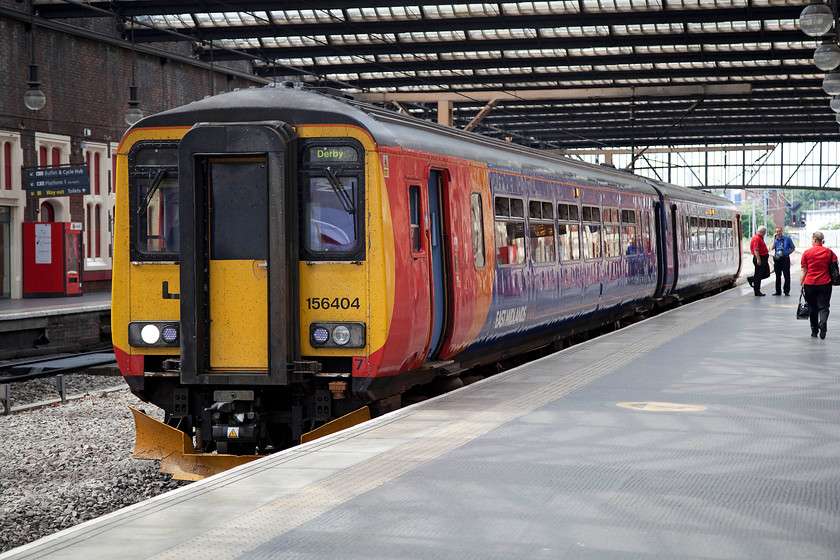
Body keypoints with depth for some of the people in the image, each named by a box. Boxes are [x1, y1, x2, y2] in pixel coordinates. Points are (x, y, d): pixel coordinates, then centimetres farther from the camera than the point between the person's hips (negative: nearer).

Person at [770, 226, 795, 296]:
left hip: (785, 259, -3)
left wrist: (787, 253, -2)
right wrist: (774, 238, -8)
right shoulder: (775, 239, 9)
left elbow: (793, 248, 8)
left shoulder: (787, 239, 1)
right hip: (777, 260, 3)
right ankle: (778, 291, 14)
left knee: (787, 275, -4)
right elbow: (772, 248, -8)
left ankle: (787, 291, 2)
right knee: (778, 276, 7)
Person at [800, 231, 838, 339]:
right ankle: (823, 322, -26)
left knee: (812, 308, 11)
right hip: (825, 284, 0)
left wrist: (801, 284, 2)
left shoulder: (807, 253, -4)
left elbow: (803, 271, -3)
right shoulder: (829, 252, 0)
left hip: (810, 284, 0)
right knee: (823, 306, 2)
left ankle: (814, 331, 19)